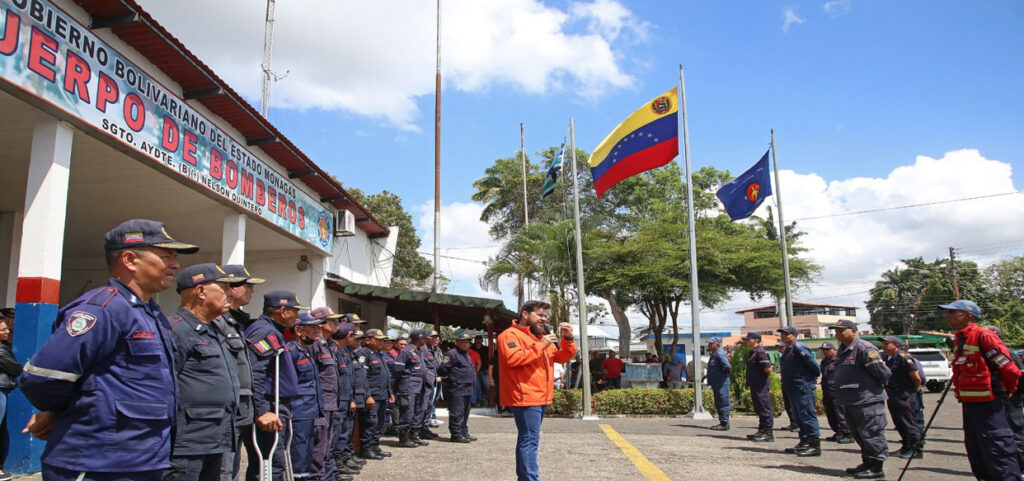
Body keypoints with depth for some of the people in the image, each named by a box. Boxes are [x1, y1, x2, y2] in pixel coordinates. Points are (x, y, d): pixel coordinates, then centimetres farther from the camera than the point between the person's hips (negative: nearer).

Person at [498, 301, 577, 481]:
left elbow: (562, 357, 20)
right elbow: (512, 359, -24)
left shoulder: (540, 336, 21)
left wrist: (567, 339, 3)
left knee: (527, 439, 14)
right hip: (525, 398, -9)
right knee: (530, 440, -14)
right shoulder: (510, 335, -7)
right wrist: (540, 346, -21)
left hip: (540, 398, 9)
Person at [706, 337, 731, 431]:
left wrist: (723, 372, -9)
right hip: (716, 383, 11)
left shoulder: (719, 354, -17)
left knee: (723, 403, -7)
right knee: (718, 404, 15)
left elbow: (727, 367, -25)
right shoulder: (713, 355, 15)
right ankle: (723, 422, 22)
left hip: (721, 383, -11)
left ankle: (724, 423, -4)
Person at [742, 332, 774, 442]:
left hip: (760, 386, -10)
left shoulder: (760, 352, -15)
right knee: (759, 409, 15)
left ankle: (768, 433, -3)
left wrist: (767, 372, -3)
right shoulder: (753, 352, 16)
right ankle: (762, 431, 22)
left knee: (764, 408, -6)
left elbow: (768, 369, -22)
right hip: (755, 385, 10)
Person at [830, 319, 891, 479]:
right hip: (850, 402, 10)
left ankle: (876, 467, 4)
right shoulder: (842, 350, 15)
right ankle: (867, 463, 30)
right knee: (859, 435, 18)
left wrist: (879, 385, -1)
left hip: (867, 401, -10)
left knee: (871, 434, -4)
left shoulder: (864, 348, -16)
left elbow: (882, 371, -18)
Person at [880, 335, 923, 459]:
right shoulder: (887, 359, 11)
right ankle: (906, 447, 24)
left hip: (904, 397, -9)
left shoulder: (903, 358, -15)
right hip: (892, 397, 9)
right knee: (899, 424, 14)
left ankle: (916, 449, 3)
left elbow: (916, 378, -15)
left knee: (908, 423, -4)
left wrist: (915, 389, 0)